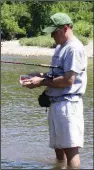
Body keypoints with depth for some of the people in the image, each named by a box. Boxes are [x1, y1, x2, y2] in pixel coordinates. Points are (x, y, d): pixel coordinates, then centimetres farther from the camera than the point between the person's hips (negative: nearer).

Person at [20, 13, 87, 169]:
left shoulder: (74, 48, -13)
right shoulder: (60, 47, 17)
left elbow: (68, 80, -19)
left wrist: (41, 82, -13)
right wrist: (40, 77, 5)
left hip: (67, 103, -10)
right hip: (56, 103, 10)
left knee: (70, 148, -11)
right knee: (58, 147, 15)